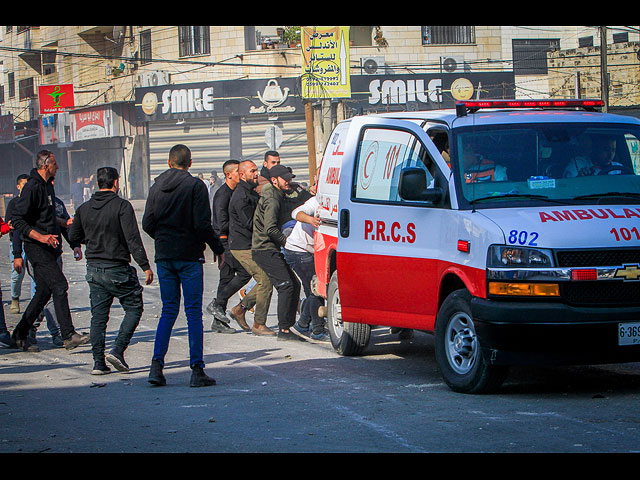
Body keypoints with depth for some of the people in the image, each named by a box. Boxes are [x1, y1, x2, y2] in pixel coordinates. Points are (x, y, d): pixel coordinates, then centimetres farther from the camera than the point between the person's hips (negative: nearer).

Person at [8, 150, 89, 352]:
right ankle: (69, 336, -14)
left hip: (48, 247, 10)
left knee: (44, 292, 10)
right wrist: (41, 237, -25)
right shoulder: (32, 187, -14)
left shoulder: (47, 186, 15)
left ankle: (19, 336, 16)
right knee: (59, 285, -14)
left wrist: (65, 223, 21)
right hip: (37, 249, -10)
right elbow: (17, 219, -19)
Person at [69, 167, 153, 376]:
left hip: (94, 270, 5)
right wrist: (145, 266, -15)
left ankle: (98, 362, 6)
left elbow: (73, 236, 13)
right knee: (134, 308, 9)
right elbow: (133, 239, -18)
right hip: (118, 270, -5)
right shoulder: (122, 206, -13)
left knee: (98, 316, 9)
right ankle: (118, 350, -5)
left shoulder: (84, 208, 5)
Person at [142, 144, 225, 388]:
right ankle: (197, 370, -3)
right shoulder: (195, 186, -8)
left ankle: (157, 364, 1)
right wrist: (218, 248, -4)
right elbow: (202, 224, -15)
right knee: (193, 312, -1)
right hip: (189, 257, -5)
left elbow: (147, 223, 6)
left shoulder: (157, 187, 7)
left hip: (164, 257, 5)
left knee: (169, 310, 12)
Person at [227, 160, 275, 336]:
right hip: (243, 247, -10)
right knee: (265, 281, -11)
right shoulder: (241, 196, -16)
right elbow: (250, 223, -21)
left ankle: (240, 309, 22)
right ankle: (259, 325, -3)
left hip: (252, 246, 10)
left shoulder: (251, 193, 17)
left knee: (264, 281, 11)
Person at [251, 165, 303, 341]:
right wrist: (286, 241, -15)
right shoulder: (271, 201, -15)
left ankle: (287, 326, 10)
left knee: (294, 284, 8)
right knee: (286, 285, -15)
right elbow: (270, 229, -23)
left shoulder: (277, 197, 17)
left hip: (272, 251, 10)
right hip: (265, 251, -10)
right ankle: (284, 330, -15)